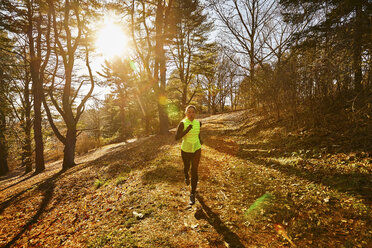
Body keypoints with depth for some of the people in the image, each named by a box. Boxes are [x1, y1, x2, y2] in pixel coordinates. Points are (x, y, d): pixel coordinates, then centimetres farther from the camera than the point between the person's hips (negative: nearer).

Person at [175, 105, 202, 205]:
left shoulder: (197, 122, -5)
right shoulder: (182, 123, -18)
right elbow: (176, 137, -24)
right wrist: (187, 130, -32)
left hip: (196, 149, 2)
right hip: (185, 150, -1)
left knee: (194, 171, -3)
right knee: (186, 167, 22)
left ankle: (192, 194, 9)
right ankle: (186, 176, 59)